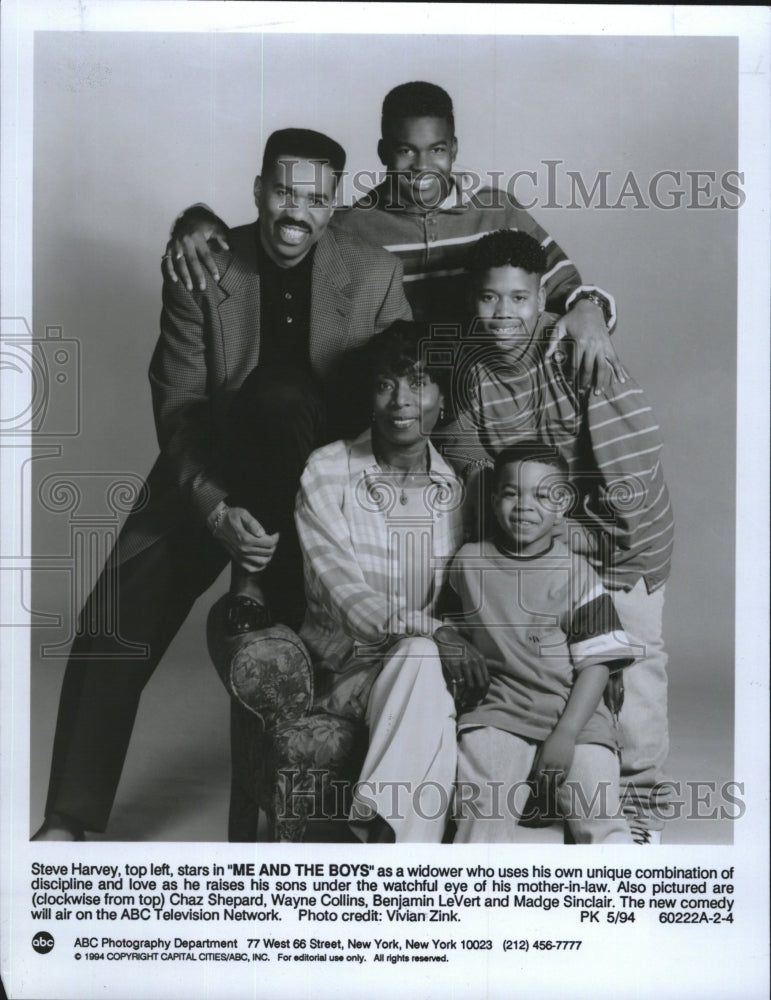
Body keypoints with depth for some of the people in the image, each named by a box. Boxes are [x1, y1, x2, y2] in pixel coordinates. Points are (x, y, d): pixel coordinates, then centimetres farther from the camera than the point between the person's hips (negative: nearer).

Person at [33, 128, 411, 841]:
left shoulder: (377, 276, -4)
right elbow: (177, 405, -7)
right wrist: (216, 510, -21)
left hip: (322, 471, 1)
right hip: (210, 476, -1)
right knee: (115, 620, -13)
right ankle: (70, 822, -3)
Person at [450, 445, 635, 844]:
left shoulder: (574, 573, -1)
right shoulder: (468, 562, 7)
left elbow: (597, 662, -4)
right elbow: (455, 631, 22)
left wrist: (566, 734, -12)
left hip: (574, 712, -1)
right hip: (496, 713, 1)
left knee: (600, 817, -16)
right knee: (481, 806, -20)